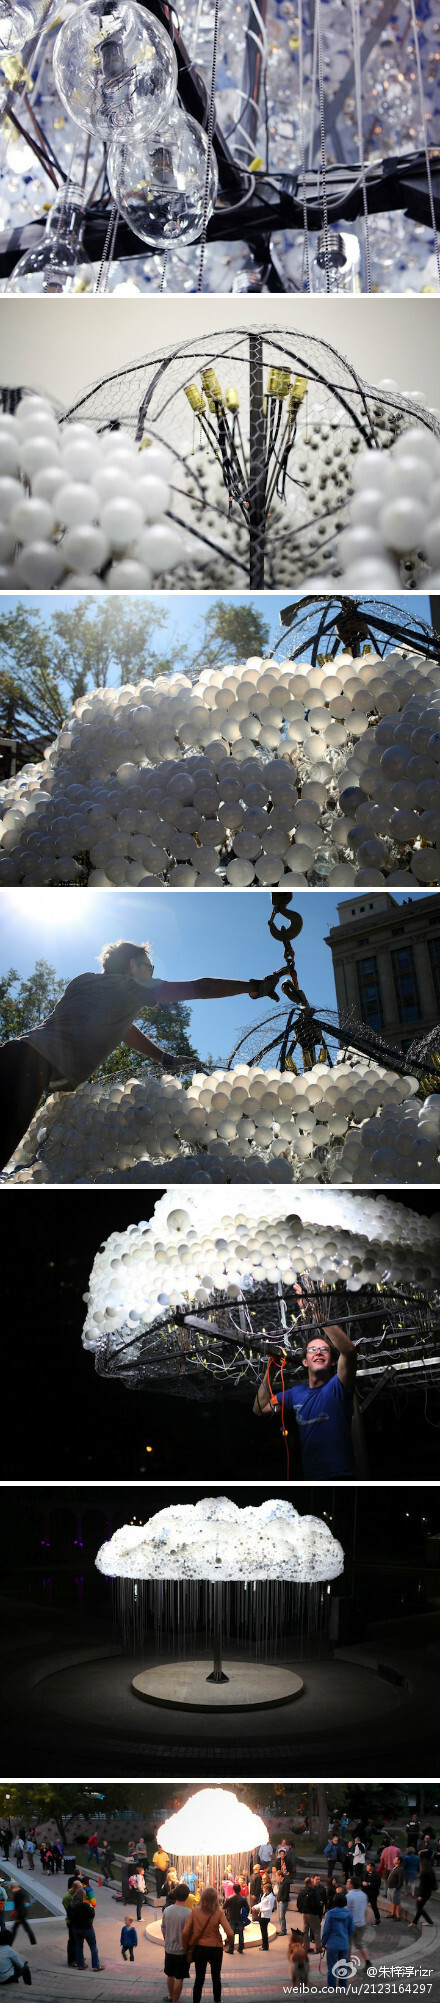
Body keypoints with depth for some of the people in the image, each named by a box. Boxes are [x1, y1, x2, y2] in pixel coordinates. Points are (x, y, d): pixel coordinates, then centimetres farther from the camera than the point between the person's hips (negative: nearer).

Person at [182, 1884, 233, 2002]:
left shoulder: (195, 1911, -10)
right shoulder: (219, 1913, -15)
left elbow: (185, 1933, -13)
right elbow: (230, 1933, -20)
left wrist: (186, 1948, 2)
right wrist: (227, 1942, 2)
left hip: (199, 1948, 1)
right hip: (215, 1948, -1)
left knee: (199, 1979, 14)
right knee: (216, 1978, 20)